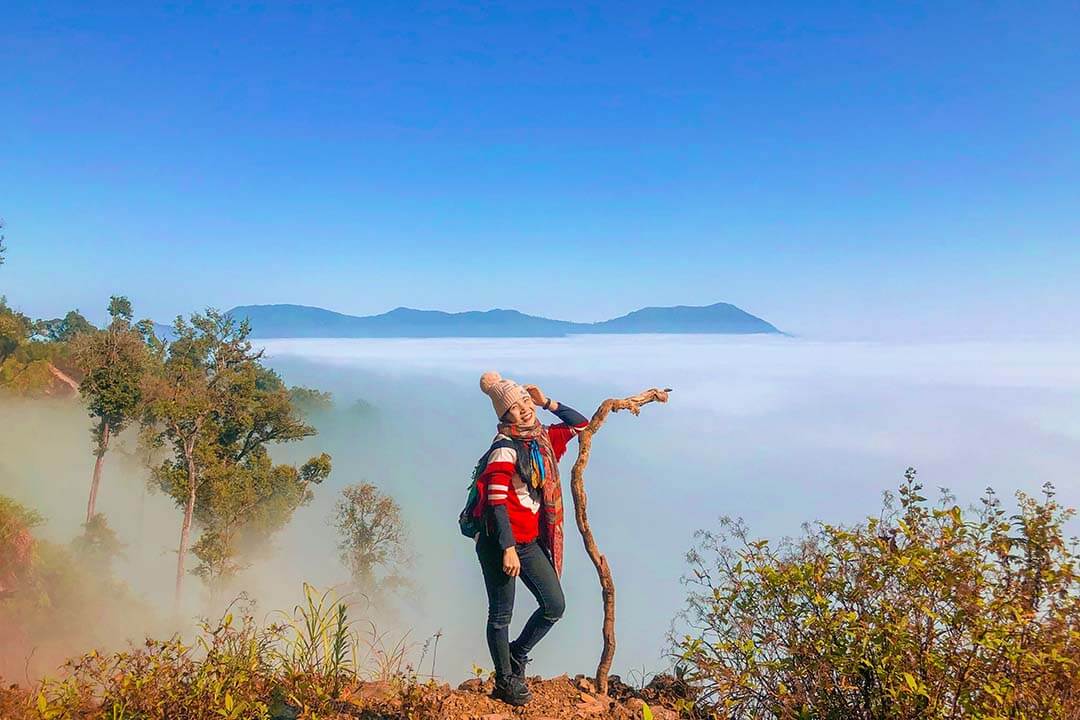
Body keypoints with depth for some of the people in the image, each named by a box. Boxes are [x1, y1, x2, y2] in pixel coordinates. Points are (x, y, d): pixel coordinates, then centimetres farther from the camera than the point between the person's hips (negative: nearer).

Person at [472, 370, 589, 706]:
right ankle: (504, 681, 25)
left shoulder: (544, 438, 7)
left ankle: (516, 655, 30)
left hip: (530, 541, 7)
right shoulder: (506, 447, -15)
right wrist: (508, 548, -22)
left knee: (555, 605, 7)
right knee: (502, 614, 6)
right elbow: (496, 500, -20)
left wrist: (547, 402, 6)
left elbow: (581, 424, 18)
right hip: (499, 541, -7)